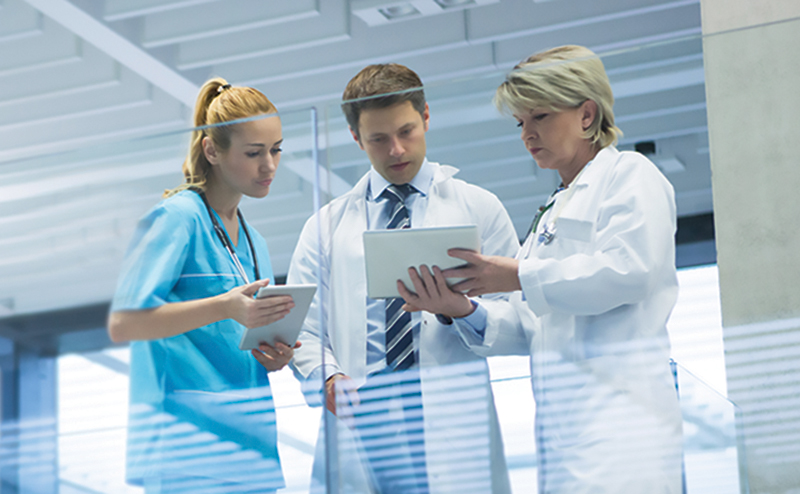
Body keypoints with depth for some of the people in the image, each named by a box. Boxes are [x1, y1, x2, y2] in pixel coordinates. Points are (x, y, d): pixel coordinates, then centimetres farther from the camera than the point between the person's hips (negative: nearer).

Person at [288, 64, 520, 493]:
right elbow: (302, 327, 10)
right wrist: (328, 377, -10)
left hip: (450, 428, -1)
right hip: (361, 421, 1)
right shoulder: (327, 225, 19)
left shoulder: (478, 209, 14)